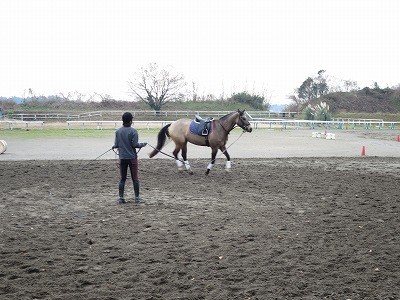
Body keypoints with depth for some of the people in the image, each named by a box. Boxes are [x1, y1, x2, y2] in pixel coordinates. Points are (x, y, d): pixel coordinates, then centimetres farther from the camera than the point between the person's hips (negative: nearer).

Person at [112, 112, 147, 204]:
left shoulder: (118, 131, 1)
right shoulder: (133, 131, -10)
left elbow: (116, 145, 1)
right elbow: (135, 145, -14)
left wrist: (114, 146, 24)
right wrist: (143, 144, 4)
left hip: (122, 158, 3)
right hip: (132, 157, -3)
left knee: (122, 179, 9)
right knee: (135, 178, 6)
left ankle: (121, 198, 8)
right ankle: (137, 198, 9)